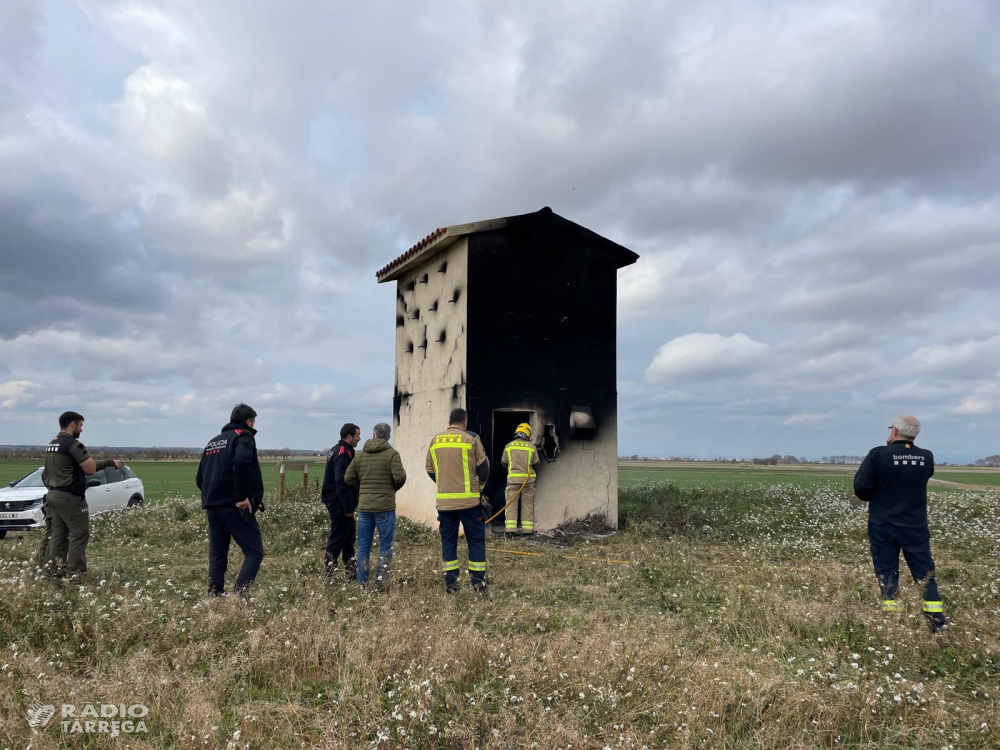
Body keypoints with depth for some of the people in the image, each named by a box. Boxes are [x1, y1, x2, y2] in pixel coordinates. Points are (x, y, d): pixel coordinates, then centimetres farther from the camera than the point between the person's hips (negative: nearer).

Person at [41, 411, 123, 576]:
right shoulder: (73, 444, -16)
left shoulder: (52, 444, 15)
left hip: (53, 494, 9)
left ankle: (55, 570, 14)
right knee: (79, 533, -4)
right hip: (69, 497, -9)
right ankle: (75, 571, -4)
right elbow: (91, 469, -17)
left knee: (58, 534, 12)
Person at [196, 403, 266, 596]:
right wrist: (243, 496, -20)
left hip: (212, 507, 8)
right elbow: (241, 463, -25)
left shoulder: (213, 441, 22)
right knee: (254, 553, -4)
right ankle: (239, 595, -18)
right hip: (236, 507, -8)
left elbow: (200, 478, 22)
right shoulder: (243, 437, -3)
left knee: (217, 557, 11)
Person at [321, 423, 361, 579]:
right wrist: (348, 507, -22)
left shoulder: (338, 450, 14)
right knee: (338, 535, -5)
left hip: (335, 500, 11)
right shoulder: (343, 453, -18)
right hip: (339, 503, -11)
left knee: (349, 532, 16)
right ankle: (329, 570, 1)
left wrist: (350, 505, 18)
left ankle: (350, 568, 24)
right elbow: (342, 482, -24)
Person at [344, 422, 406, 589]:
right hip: (385, 506, -4)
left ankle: (362, 583, 14)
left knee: (363, 547, 11)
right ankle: (381, 581, 4)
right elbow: (399, 477, -17)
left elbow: (348, 478, 6)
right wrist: (394, 488, 4)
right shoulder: (392, 454, -7)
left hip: (364, 507, 4)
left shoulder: (360, 455, 7)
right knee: (385, 546, 6)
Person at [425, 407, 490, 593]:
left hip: (443, 500, 4)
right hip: (468, 500, -3)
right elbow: (483, 466, 1)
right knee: (476, 540, 7)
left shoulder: (435, 440, 7)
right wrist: (481, 484, 19)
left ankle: (450, 583, 13)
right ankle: (478, 581, 8)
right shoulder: (471, 438, -4)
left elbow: (429, 469, 12)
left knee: (448, 541, 11)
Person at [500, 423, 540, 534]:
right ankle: (527, 528, 8)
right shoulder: (531, 447, -1)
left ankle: (510, 528, -2)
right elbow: (536, 464, 5)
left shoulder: (509, 446, -1)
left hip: (513, 478, 0)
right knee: (527, 504, 8)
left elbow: (504, 462, 8)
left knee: (511, 504, 3)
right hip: (528, 479, 0)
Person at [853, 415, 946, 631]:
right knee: (925, 573, 12)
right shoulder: (926, 458, -3)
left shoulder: (878, 454, -14)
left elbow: (860, 486, -16)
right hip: (915, 525, 2)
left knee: (886, 573, 8)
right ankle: (938, 622, 14)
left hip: (882, 525, -2)